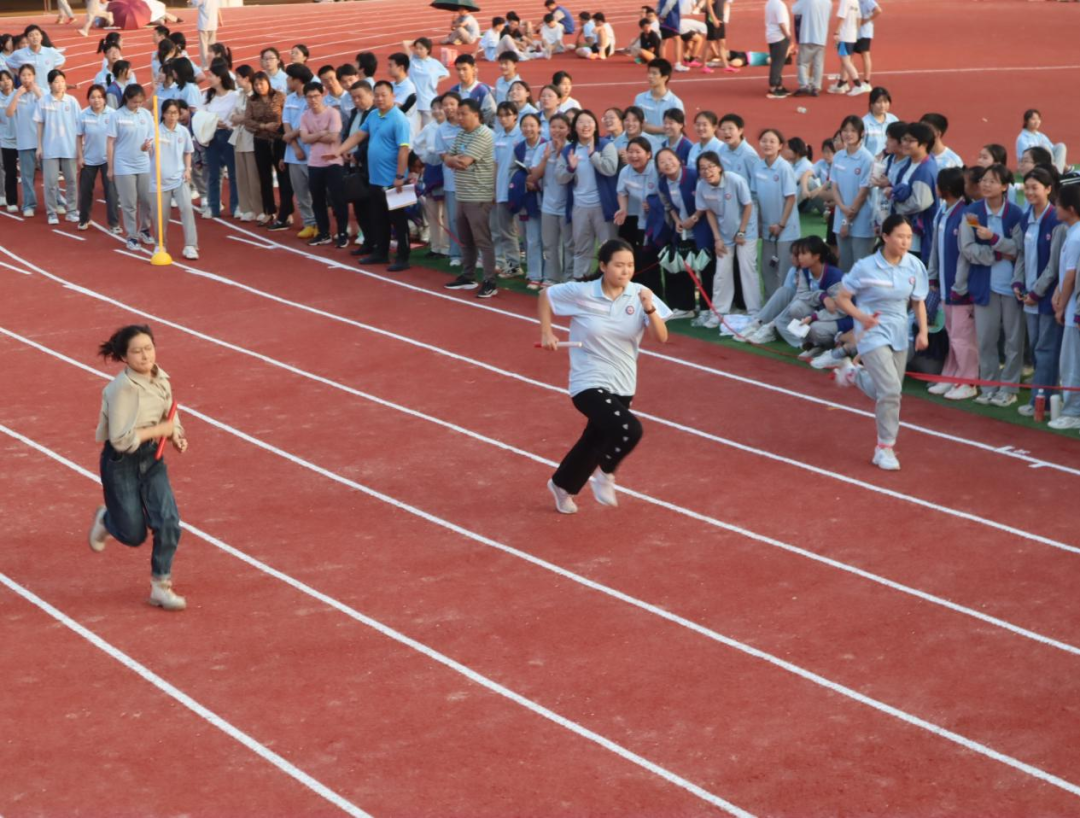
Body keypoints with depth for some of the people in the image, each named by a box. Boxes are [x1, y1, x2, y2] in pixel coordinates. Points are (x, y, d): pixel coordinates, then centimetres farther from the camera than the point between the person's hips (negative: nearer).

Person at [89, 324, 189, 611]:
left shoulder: (161, 379, -1)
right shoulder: (122, 389, -24)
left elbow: (169, 416, 16)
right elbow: (121, 440, -26)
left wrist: (176, 435, -4)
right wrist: (158, 430, -18)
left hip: (151, 459, 6)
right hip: (121, 462, -6)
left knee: (168, 524, -9)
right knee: (133, 534, 5)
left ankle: (160, 588, 6)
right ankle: (105, 519, 41)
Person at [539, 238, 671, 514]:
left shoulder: (640, 295, -7)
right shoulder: (581, 293, -13)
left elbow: (661, 338, -15)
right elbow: (545, 296, 5)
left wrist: (650, 309, -31)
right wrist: (546, 333, -2)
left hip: (622, 386, 5)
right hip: (589, 384, -5)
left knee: (595, 441, 20)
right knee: (630, 429, -27)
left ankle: (562, 485, 47)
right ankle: (605, 472, 2)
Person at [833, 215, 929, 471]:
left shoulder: (914, 266, -5)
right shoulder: (866, 267, -17)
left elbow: (918, 302, 8)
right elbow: (842, 298, -8)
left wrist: (923, 331, -4)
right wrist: (862, 317, -24)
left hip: (899, 335, 6)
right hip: (874, 335, -5)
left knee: (888, 392, 15)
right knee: (891, 390, -17)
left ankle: (853, 373, 46)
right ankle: (884, 449, -2)